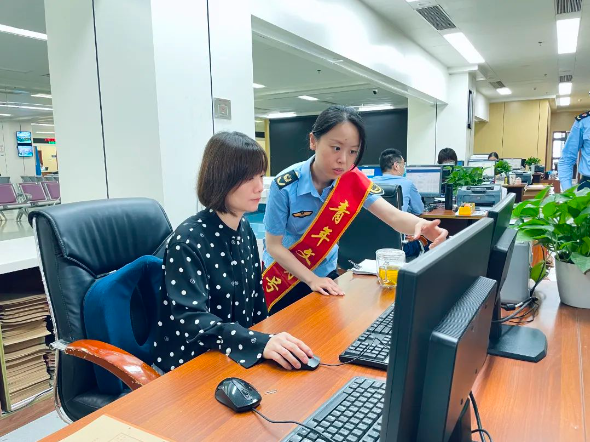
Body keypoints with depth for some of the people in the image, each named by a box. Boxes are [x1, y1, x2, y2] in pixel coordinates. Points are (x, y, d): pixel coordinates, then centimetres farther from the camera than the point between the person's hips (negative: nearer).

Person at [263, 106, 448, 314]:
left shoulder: (353, 180, -17)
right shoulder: (285, 186, -27)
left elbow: (395, 217, -24)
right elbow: (274, 245, -20)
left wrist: (421, 225, -46)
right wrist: (312, 279, -28)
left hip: (326, 273, 3)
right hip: (285, 275, -3)